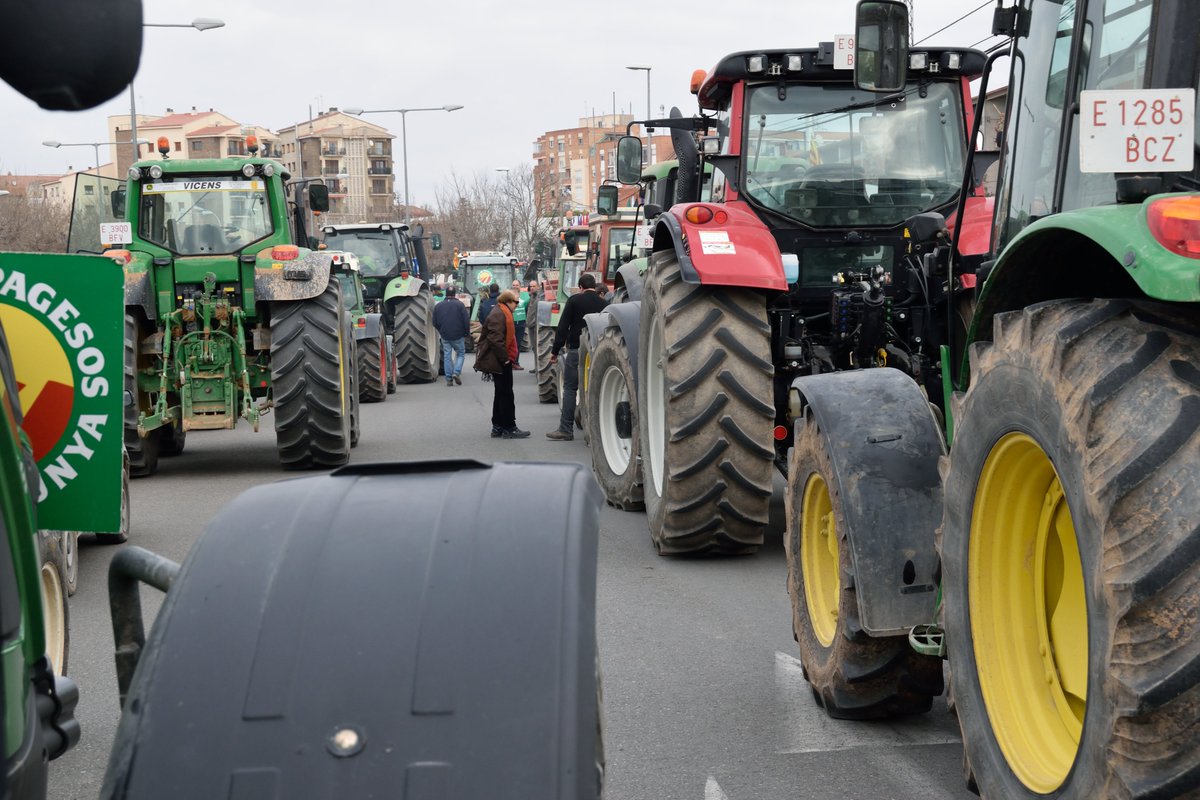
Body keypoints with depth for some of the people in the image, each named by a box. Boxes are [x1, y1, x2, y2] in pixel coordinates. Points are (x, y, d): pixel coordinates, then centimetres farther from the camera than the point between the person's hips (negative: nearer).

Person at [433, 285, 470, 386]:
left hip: (445, 336, 3)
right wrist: (466, 333, 4)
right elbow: (466, 321, -9)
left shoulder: (438, 306, 3)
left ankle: (449, 379, 5)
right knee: (460, 353, 12)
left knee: (447, 356, 8)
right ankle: (456, 372, -8)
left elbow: (435, 323, 8)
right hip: (458, 335, -3)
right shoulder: (459, 305, -7)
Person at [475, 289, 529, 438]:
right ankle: (509, 428, -1)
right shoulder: (498, 315, -18)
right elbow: (495, 339, -25)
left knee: (501, 394, 14)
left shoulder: (503, 313, 16)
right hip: (500, 362, -11)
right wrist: (505, 358, -21)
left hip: (501, 361, 11)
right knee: (506, 394, -5)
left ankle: (497, 428, 19)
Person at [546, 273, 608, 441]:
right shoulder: (603, 303, 6)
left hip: (576, 350, -3)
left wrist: (555, 350, -2)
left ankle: (566, 429, -4)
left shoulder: (574, 300, -4)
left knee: (570, 388, 1)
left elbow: (563, 327, -7)